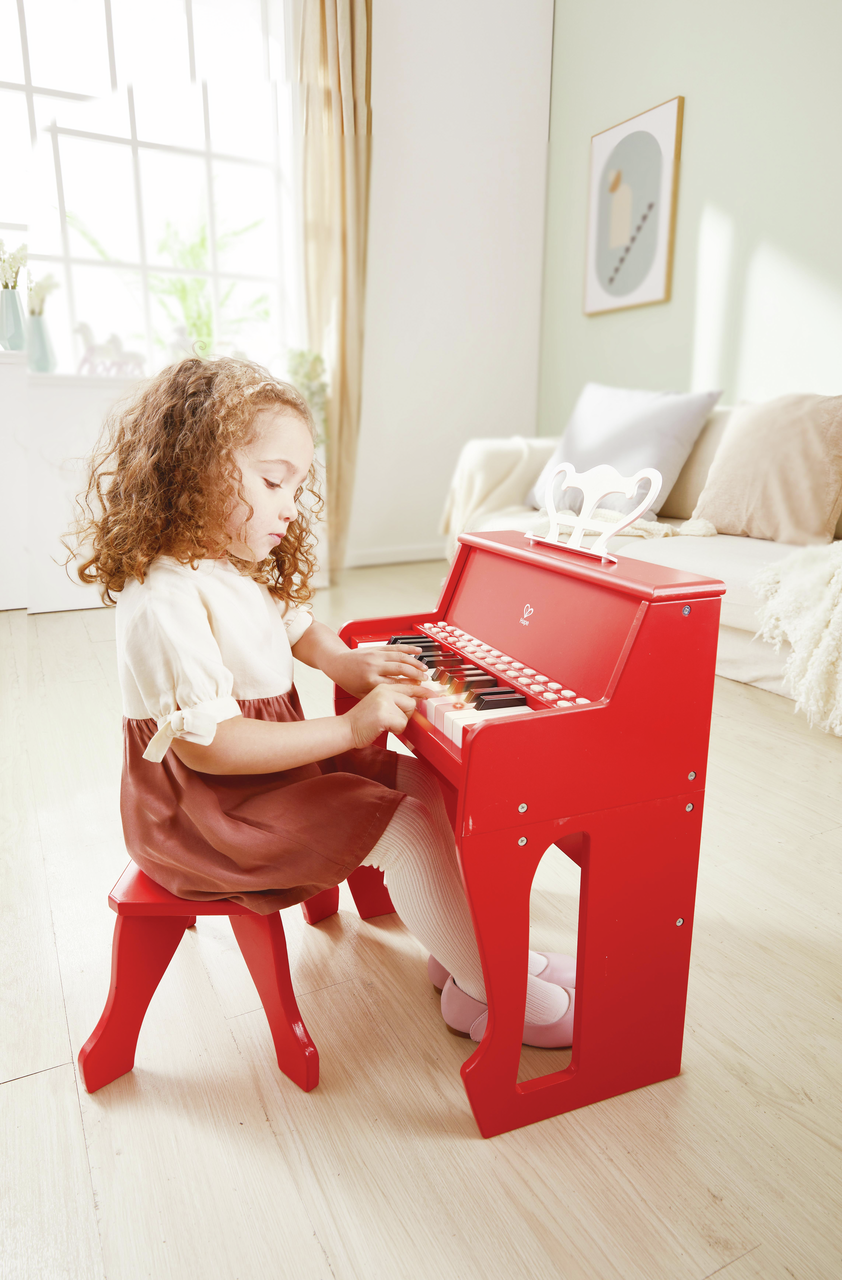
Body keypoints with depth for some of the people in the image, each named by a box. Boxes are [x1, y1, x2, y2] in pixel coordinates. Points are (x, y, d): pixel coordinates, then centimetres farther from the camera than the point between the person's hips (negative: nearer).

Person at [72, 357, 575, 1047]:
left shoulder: (238, 570, 6)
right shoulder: (166, 598, -27)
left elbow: (297, 624, 23)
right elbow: (207, 745, -29)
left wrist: (346, 662, 1)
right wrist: (350, 727, -29)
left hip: (275, 757, 10)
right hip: (210, 802, -10)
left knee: (427, 785, 5)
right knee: (405, 829, -18)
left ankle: (463, 946, 16)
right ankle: (486, 991, 2)